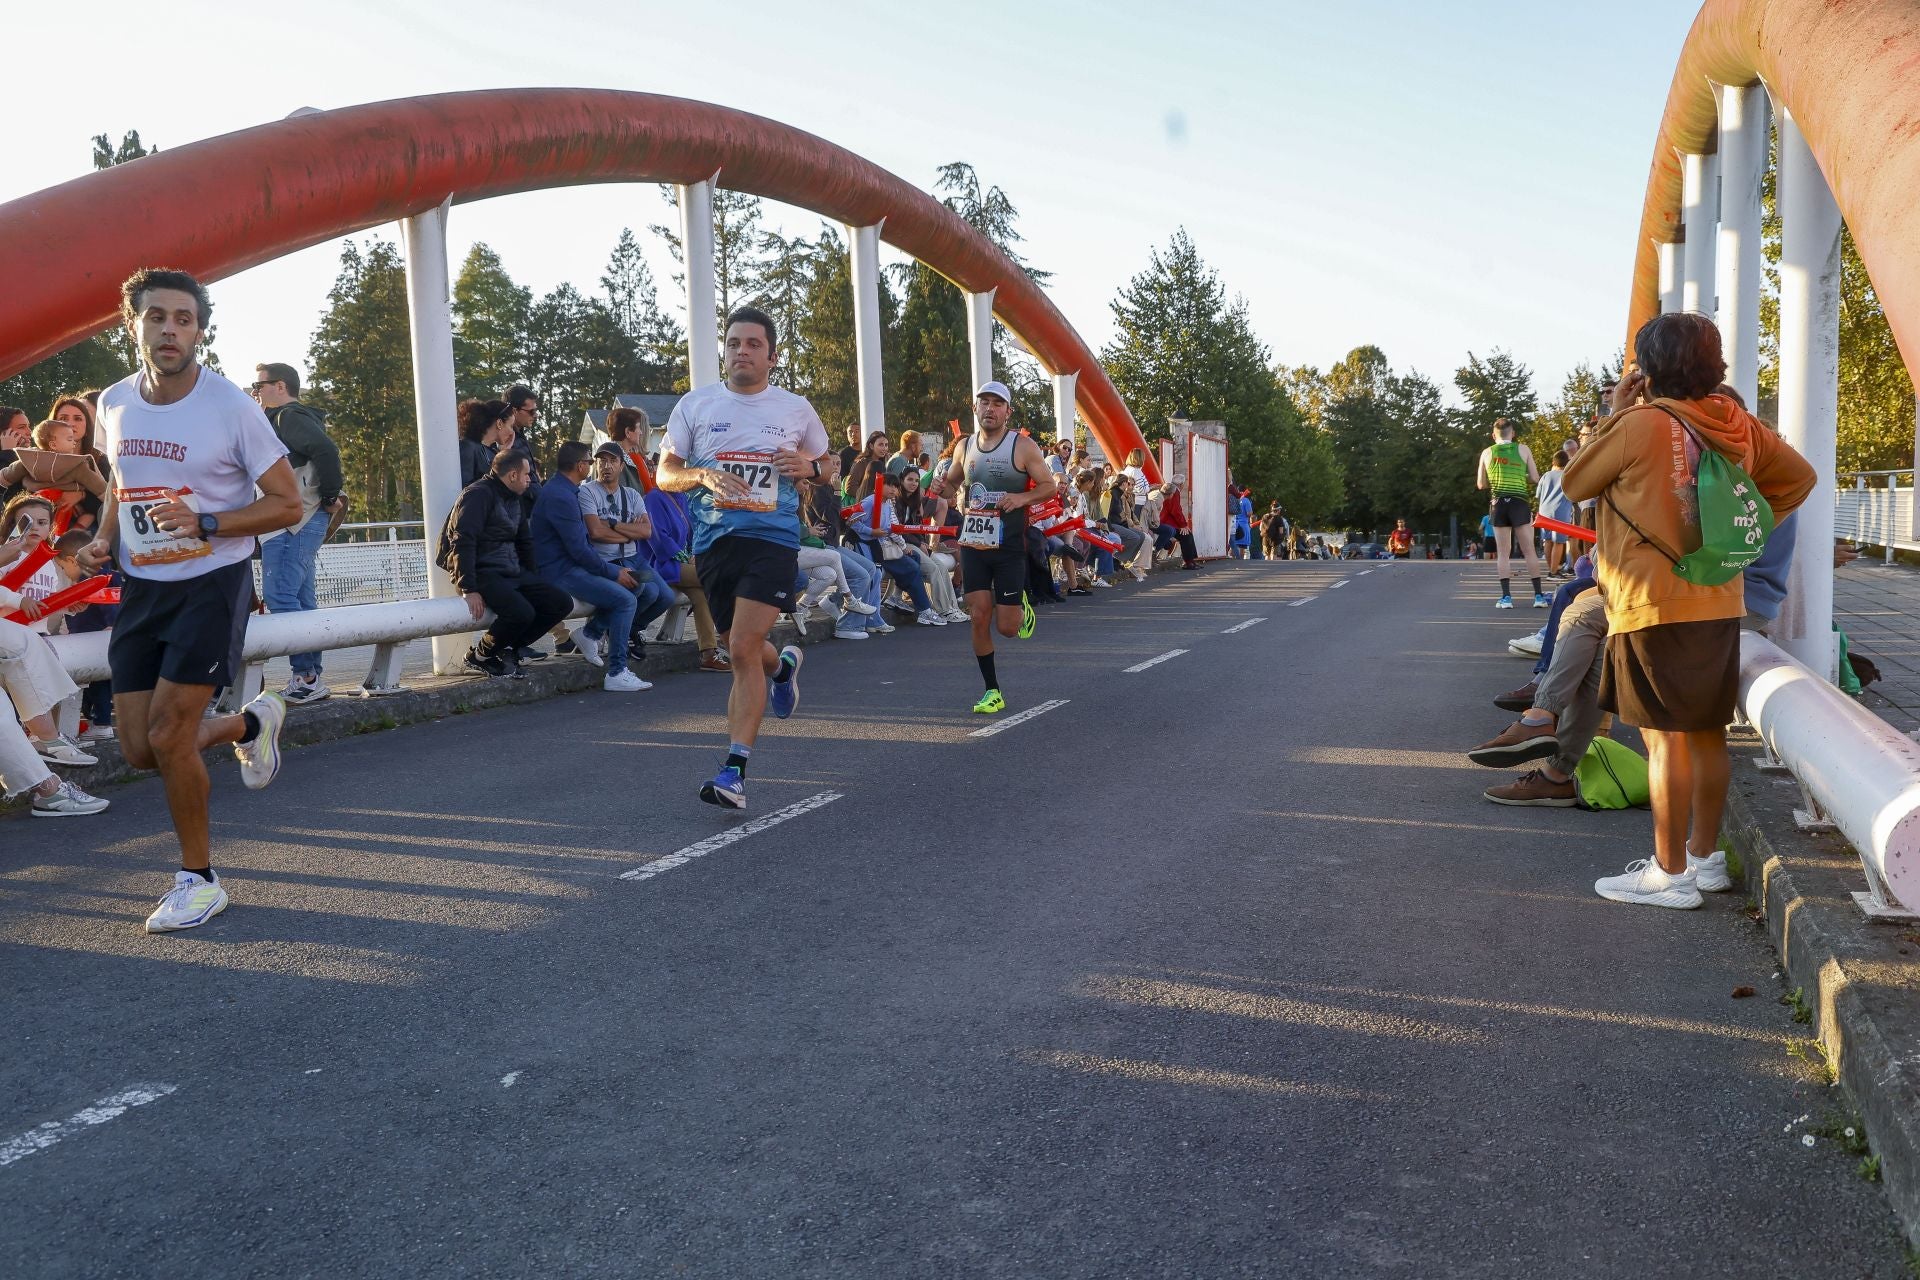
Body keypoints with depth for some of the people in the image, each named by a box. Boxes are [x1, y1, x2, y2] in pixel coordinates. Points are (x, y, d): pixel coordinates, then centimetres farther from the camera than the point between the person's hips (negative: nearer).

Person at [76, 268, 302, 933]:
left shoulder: (232, 408, -13)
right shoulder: (114, 403, 3)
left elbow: (287, 504, -10)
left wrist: (203, 523, -23)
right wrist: (104, 539, 3)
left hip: (212, 583, -5)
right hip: (142, 586, 6)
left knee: (166, 736, -10)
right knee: (139, 748, 4)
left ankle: (199, 879, 9)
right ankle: (251, 723, 35)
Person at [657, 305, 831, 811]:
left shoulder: (796, 409, 6)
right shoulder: (695, 404, 6)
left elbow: (828, 465, 19)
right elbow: (664, 473, 7)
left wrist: (809, 466, -4)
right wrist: (703, 475, -14)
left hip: (772, 538, -3)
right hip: (713, 541, 3)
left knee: (743, 649, -17)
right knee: (741, 650, 15)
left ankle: (735, 770, -13)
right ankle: (782, 664, 53)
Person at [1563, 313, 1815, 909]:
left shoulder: (1641, 423, -15)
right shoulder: (1736, 425, 6)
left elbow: (1574, 484, -4)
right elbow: (1799, 478, 17)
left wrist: (1615, 413, 3)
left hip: (1656, 603, -7)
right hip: (1721, 602, 7)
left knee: (1665, 738, -3)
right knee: (1707, 733, 13)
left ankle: (1670, 873, 2)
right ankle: (1704, 855, 24)